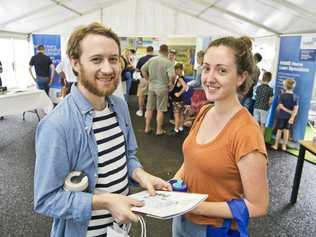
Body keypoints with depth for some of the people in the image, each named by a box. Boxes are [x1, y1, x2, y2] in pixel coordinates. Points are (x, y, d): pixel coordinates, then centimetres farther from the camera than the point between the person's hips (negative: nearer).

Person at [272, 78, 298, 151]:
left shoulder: (282, 95, -13)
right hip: (289, 116, 3)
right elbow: (296, 108, -10)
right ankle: (284, 146, 19)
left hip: (281, 116, -3)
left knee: (279, 130, 6)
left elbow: (280, 106, -15)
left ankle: (276, 145, 14)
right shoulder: (295, 97, -4)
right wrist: (292, 117, -13)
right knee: (286, 130, 12)